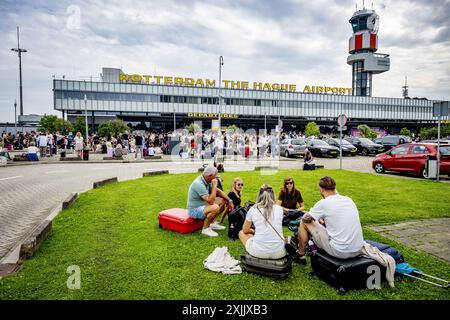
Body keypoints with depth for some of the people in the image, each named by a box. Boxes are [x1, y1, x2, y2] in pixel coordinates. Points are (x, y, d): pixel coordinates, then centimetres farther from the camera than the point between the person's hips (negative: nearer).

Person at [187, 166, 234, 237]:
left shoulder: (207, 181, 0)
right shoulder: (199, 184, -28)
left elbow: (218, 191, 11)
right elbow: (211, 201, -32)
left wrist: (229, 201, 2)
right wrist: (214, 185, -26)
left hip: (203, 205, 10)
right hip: (194, 210, -10)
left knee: (223, 200, 9)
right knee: (215, 207, -33)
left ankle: (212, 223, 14)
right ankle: (205, 228, -11)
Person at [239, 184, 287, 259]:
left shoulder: (253, 209, 0)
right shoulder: (279, 209, 5)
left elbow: (245, 230, 14)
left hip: (258, 252, -3)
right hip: (278, 253, 3)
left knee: (241, 233, 24)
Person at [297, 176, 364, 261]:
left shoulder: (323, 203, -11)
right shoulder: (349, 200, 7)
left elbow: (305, 218, 4)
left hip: (339, 252, -7)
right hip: (358, 250, 7)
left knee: (304, 223, 8)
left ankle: (301, 255, 25)